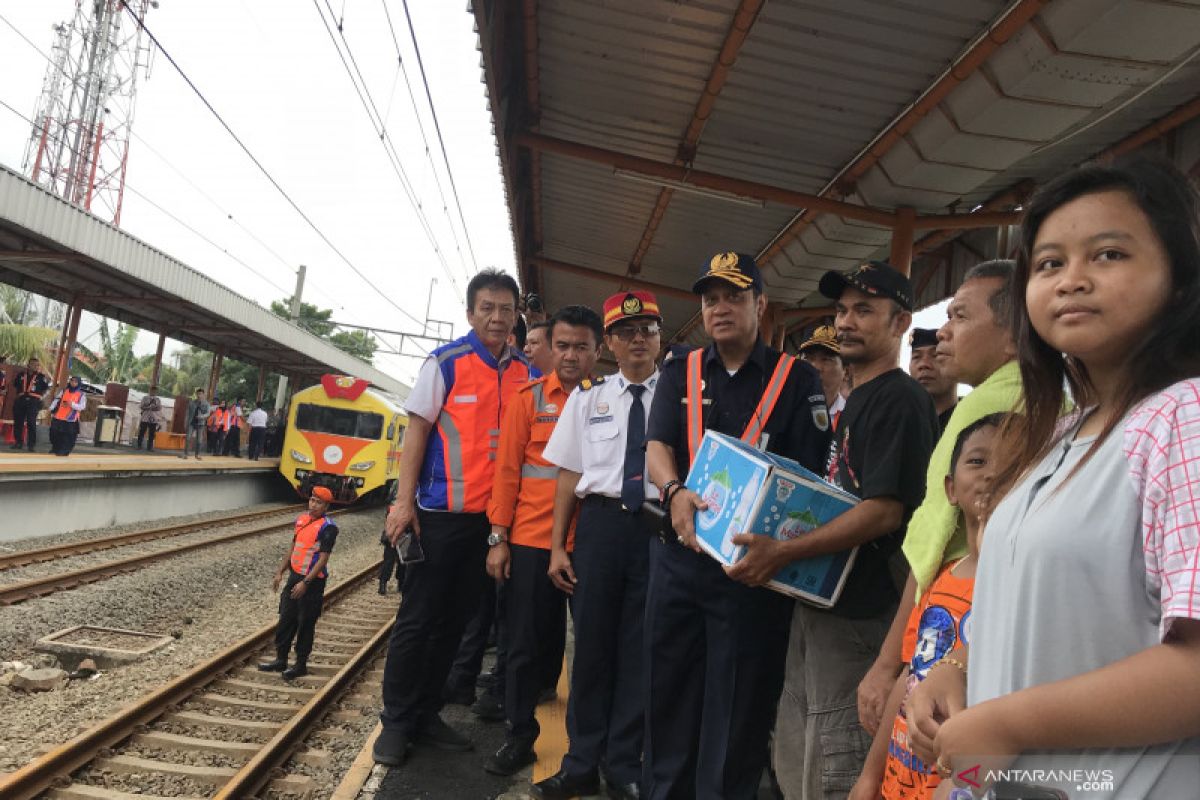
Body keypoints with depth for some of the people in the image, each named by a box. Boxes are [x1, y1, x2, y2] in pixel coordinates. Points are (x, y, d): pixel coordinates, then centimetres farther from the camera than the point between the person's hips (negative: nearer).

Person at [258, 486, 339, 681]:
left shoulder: (327, 527, -16)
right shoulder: (301, 519, 7)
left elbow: (323, 558, -19)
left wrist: (305, 583, -21)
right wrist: (280, 572, 15)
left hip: (312, 581, -7)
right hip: (294, 576, 7)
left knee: (305, 624, 4)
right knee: (285, 619, 14)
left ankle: (301, 665, 17)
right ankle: (281, 660, 27)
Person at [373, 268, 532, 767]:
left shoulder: (525, 372, 6)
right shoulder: (446, 362, -4)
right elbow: (417, 429, -5)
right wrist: (404, 502, -12)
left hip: (495, 516, 4)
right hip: (442, 512, -4)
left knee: (455, 619, 14)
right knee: (418, 619, 4)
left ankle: (427, 714, 28)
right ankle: (396, 722, 18)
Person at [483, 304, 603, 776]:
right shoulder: (530, 399, 1)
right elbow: (507, 468, 0)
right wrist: (498, 538, -3)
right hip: (532, 540, -1)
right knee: (527, 642, 8)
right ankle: (520, 736, 25)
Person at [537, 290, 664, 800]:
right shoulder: (588, 396, 7)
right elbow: (570, 474, 8)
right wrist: (557, 545, 6)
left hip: (660, 525, -1)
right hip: (600, 523, 2)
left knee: (642, 648, 8)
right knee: (592, 642, 10)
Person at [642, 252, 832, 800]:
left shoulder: (798, 380, 0)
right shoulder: (681, 374, 10)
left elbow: (810, 477, -5)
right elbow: (657, 446, -1)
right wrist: (674, 492, -23)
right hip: (679, 553, 3)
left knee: (738, 702, 7)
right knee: (668, 688, 14)